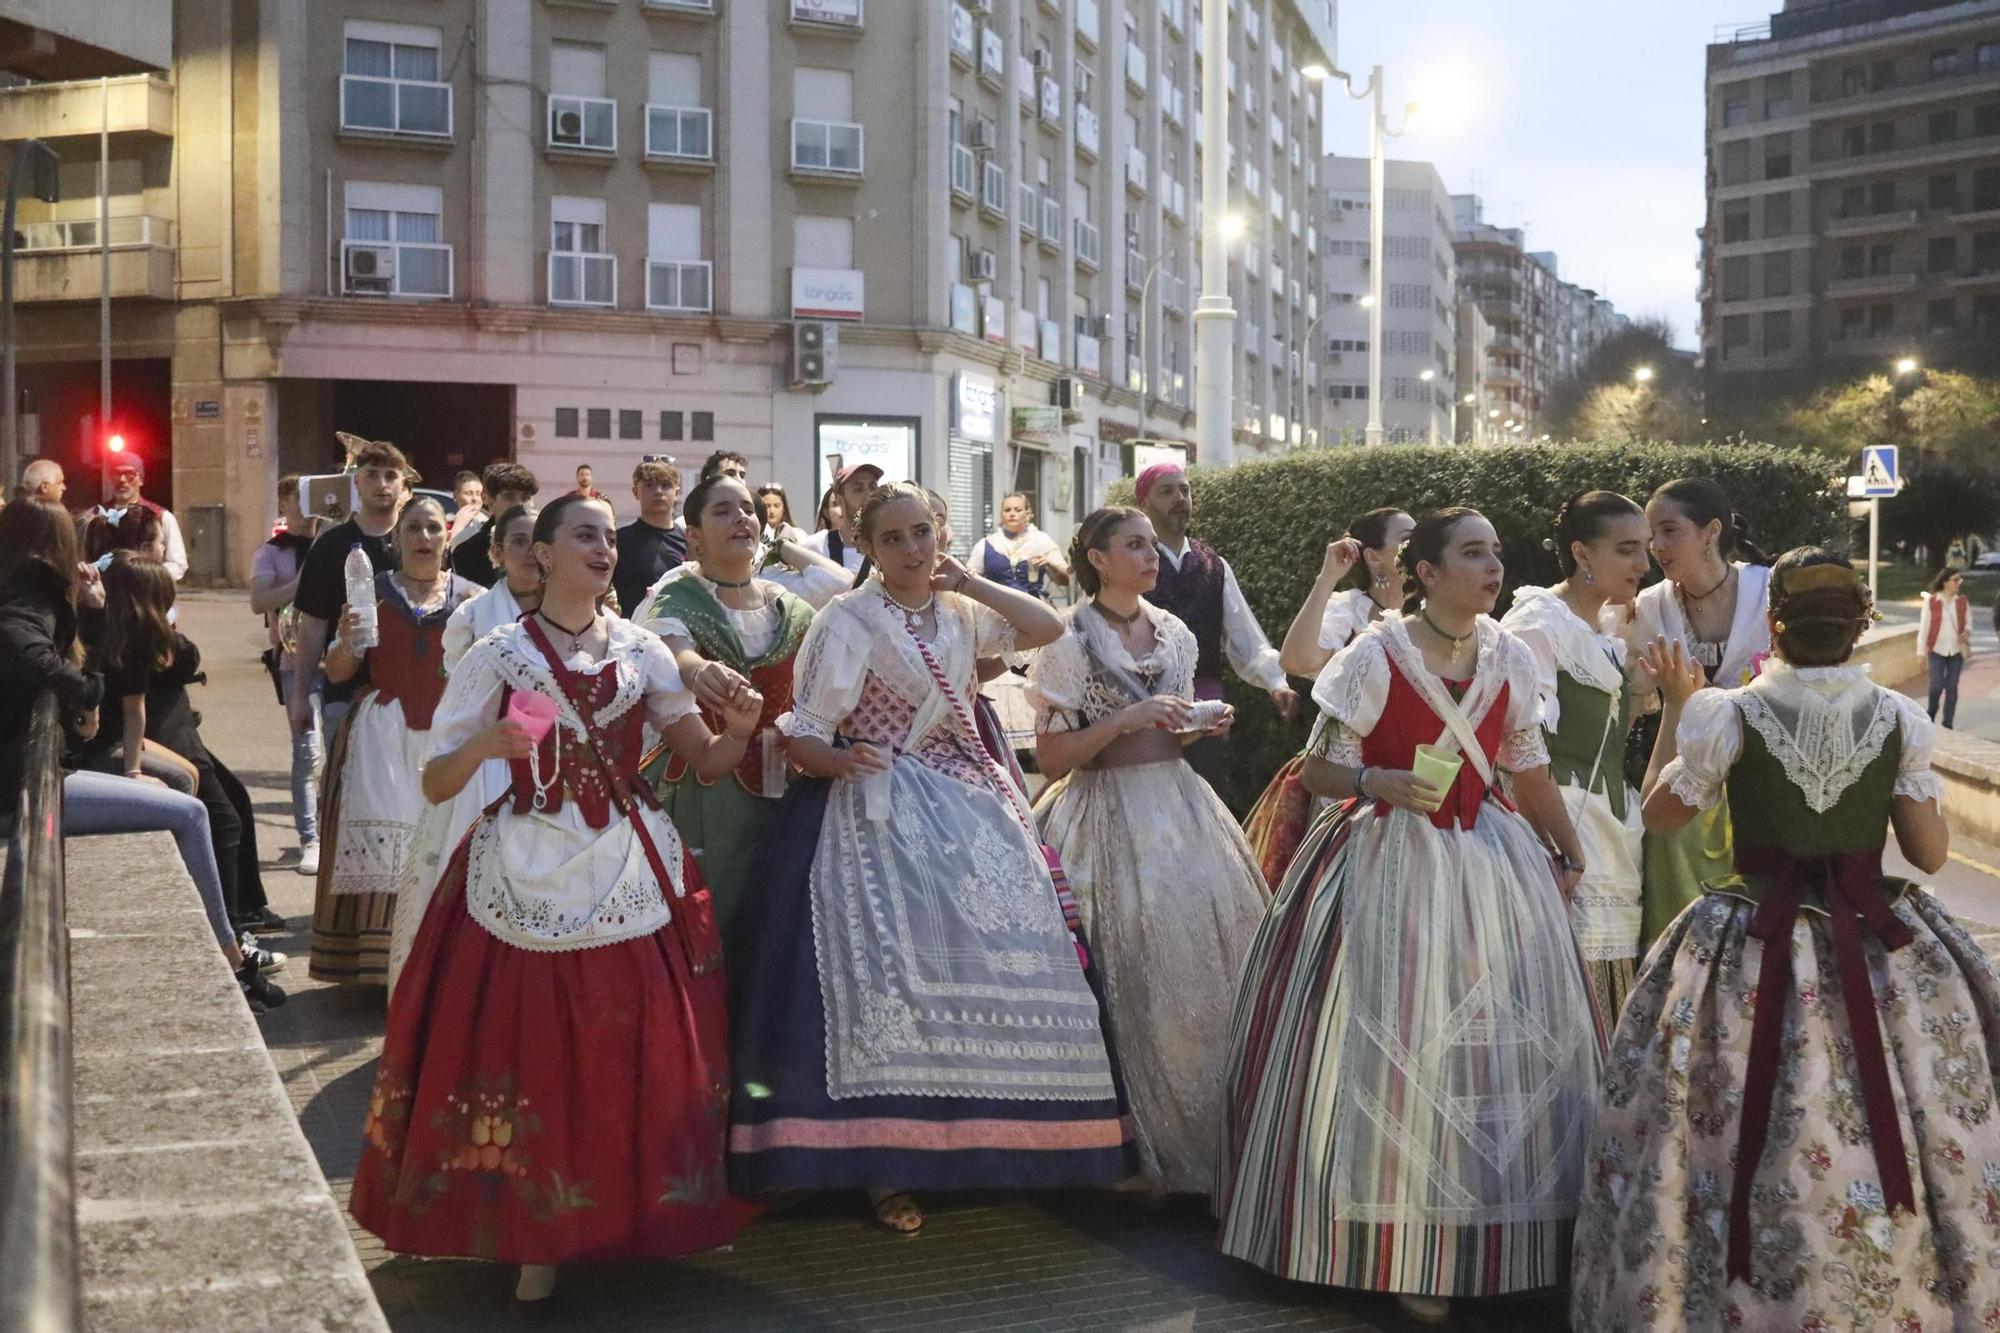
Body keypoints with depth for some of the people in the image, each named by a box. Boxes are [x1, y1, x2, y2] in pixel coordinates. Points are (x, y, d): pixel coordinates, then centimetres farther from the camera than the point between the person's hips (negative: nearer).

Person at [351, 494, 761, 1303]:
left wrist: (738, 731, -15)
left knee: (637, 1058, 4)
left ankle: (632, 1220, 23)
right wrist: (484, 745, -24)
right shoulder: (497, 656, -2)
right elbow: (435, 786, -3)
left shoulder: (642, 651, 5)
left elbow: (706, 763, 7)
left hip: (632, 873, 2)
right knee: (527, 1053, -1)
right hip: (529, 875, -2)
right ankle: (534, 1233, 17)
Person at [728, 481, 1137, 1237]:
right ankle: (884, 1166, -7)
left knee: (991, 965, 1)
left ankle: (976, 1140, 14)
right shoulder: (848, 620, -7)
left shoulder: (958, 614, 10)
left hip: (966, 807, 6)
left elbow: (1049, 629, 16)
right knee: (891, 975, -15)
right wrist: (844, 760, -32)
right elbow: (801, 736, -10)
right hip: (884, 813, -6)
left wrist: (971, 585, 6)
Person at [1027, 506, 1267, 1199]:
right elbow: (1052, 757, -9)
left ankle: (1219, 1133, 15)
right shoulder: (1069, 638, -7)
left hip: (1178, 804, 6)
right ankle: (1150, 1148, 9)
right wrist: (1126, 720, -18)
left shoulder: (1174, 633, 10)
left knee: (1211, 951, 2)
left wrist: (1203, 725, 1)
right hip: (1111, 816, -5)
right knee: (1139, 980, -5)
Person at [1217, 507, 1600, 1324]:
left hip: (1489, 865, 5)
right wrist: (1375, 781, -24)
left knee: (1505, 1049, 5)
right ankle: (1394, 1250, 11)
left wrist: (1569, 855, 24)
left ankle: (1485, 1246, 20)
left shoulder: (1510, 658, 4)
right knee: (1390, 1051, -4)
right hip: (1388, 865, -4)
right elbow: (1318, 772, -5)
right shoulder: (1376, 654, -9)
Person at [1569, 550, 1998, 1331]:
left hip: (1752, 960, -1)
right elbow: (1931, 854, 1)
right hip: (1881, 959, 2)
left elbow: (1659, 816, 5)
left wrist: (1676, 708, 14)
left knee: (1746, 1153, 9)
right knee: (1889, 1146, 13)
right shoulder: (1899, 719, -5)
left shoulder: (1727, 716, -10)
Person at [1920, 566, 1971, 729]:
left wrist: (1967, 632, -13)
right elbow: (1924, 626, -4)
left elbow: (1968, 622, 11)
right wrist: (1922, 652, -4)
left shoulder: (1962, 601, 2)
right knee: (1937, 686, -6)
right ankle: (1931, 714, 22)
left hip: (1957, 650, 3)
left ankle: (1948, 723, 14)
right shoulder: (1931, 601, -7)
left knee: (1952, 687, 4)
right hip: (1937, 650, -3)